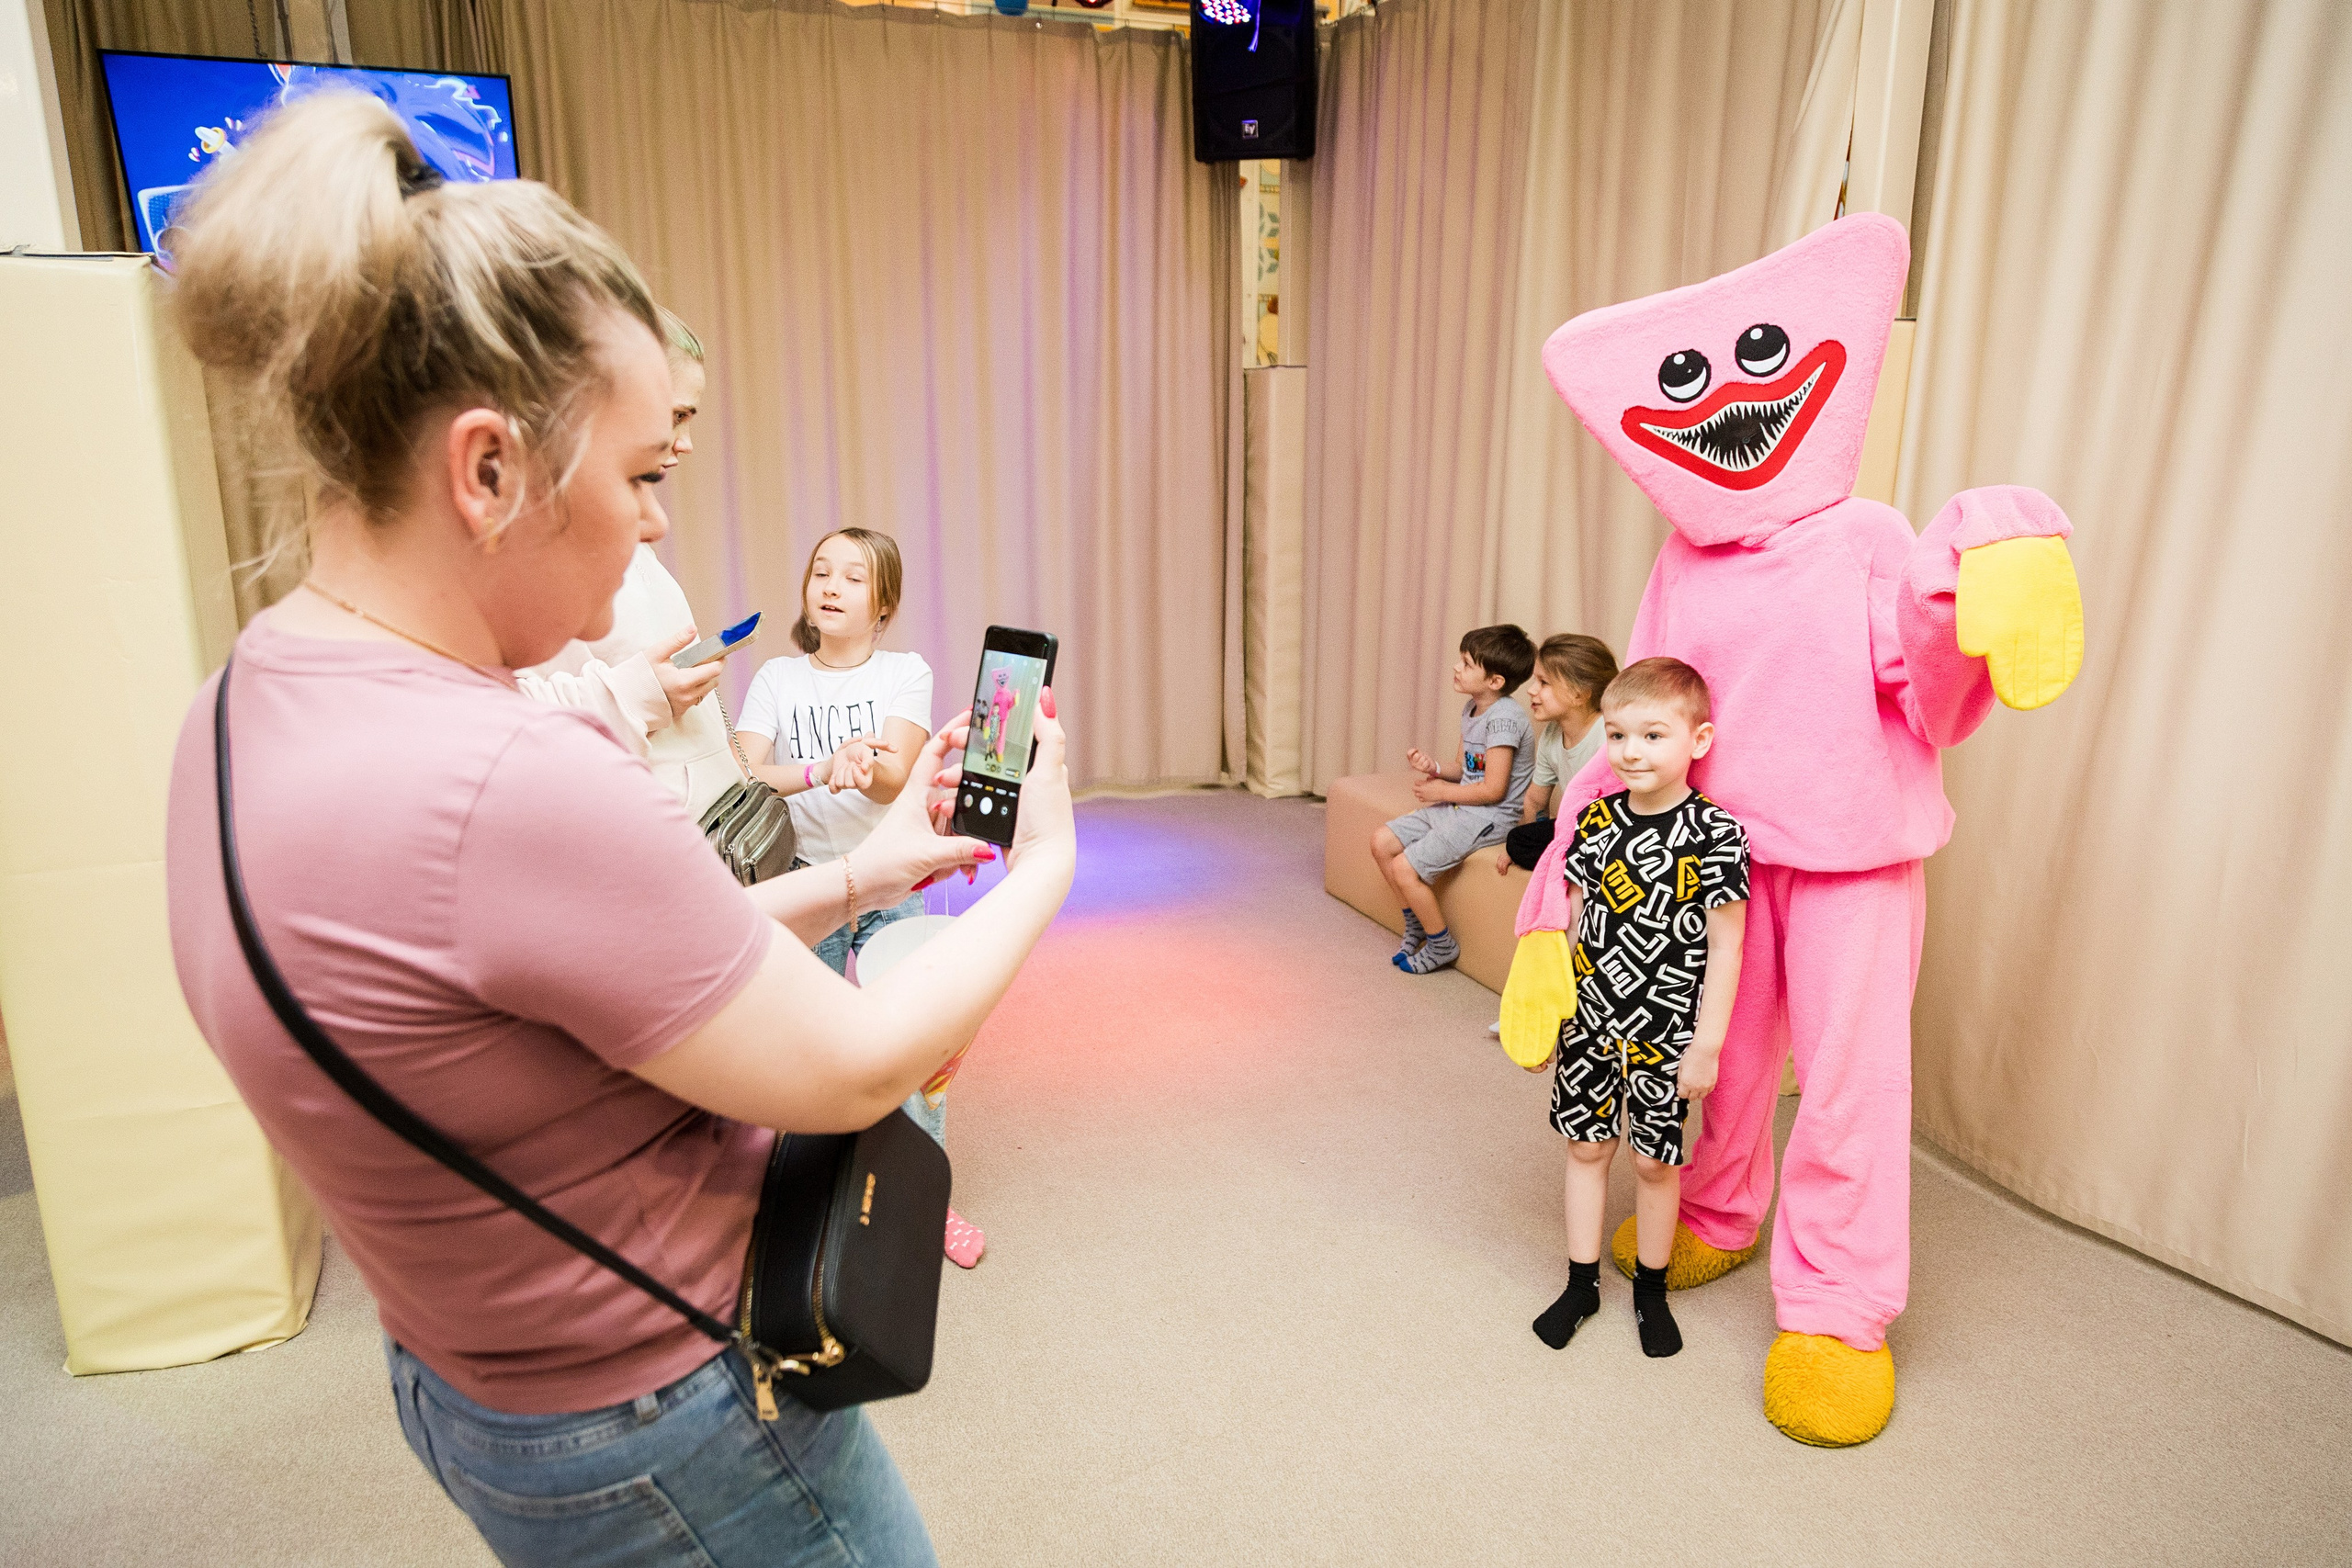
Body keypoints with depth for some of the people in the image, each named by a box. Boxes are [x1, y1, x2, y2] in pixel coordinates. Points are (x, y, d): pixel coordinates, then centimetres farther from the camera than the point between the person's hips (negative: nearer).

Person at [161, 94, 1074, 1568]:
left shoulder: (258, 701, -5)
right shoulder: (507, 783, -35)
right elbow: (852, 1069, -23)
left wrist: (857, 877, 3)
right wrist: (1043, 867, -8)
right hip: (665, 1444, -8)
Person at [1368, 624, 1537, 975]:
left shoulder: (1504, 718, -21)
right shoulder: (1472, 709, 8)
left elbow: (1493, 789, -22)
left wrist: (1444, 791, -11)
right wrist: (1436, 770, -5)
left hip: (1490, 816, -10)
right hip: (1460, 806, 10)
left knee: (1404, 868, -16)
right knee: (1382, 841, 6)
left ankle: (1440, 945, 5)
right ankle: (1417, 924, 20)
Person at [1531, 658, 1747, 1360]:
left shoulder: (1715, 832, -15)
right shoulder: (1597, 820, -2)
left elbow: (1725, 945, -12)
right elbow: (1575, 920, 6)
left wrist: (1707, 1044, -11)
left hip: (1664, 1033, -3)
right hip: (1589, 1018, 4)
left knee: (1656, 1159, 11)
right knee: (1586, 1145, 13)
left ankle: (1651, 1290, 32)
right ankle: (1582, 1283, 30)